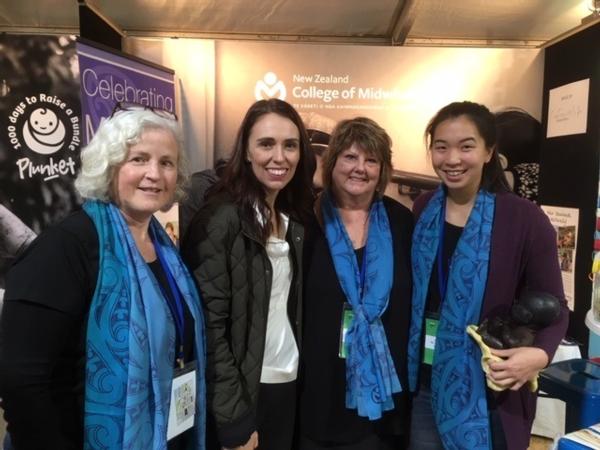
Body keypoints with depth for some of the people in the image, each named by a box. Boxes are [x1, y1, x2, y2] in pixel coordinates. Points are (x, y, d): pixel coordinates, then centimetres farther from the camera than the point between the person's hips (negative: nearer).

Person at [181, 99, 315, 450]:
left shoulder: (295, 219, 5)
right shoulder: (220, 219, -16)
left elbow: (296, 308, 9)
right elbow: (210, 325, -17)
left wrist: (293, 369, 4)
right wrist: (233, 416, -15)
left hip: (289, 381, 7)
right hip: (241, 389, -6)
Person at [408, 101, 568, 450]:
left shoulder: (525, 219, -11)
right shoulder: (422, 211, 0)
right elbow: (410, 293, 6)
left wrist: (540, 354, -24)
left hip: (489, 388, -3)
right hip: (425, 382, 4)